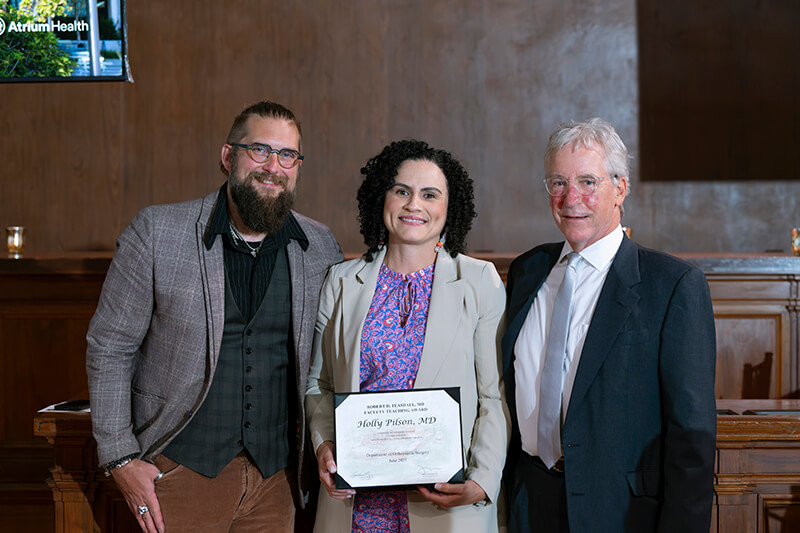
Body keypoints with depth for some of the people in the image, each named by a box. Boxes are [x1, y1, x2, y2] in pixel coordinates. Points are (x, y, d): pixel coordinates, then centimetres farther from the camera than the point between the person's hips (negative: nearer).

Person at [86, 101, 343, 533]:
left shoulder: (321, 247, 3)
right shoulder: (156, 233, -6)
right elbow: (108, 347, -2)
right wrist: (121, 459, -6)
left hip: (276, 477, 3)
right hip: (181, 470, -2)